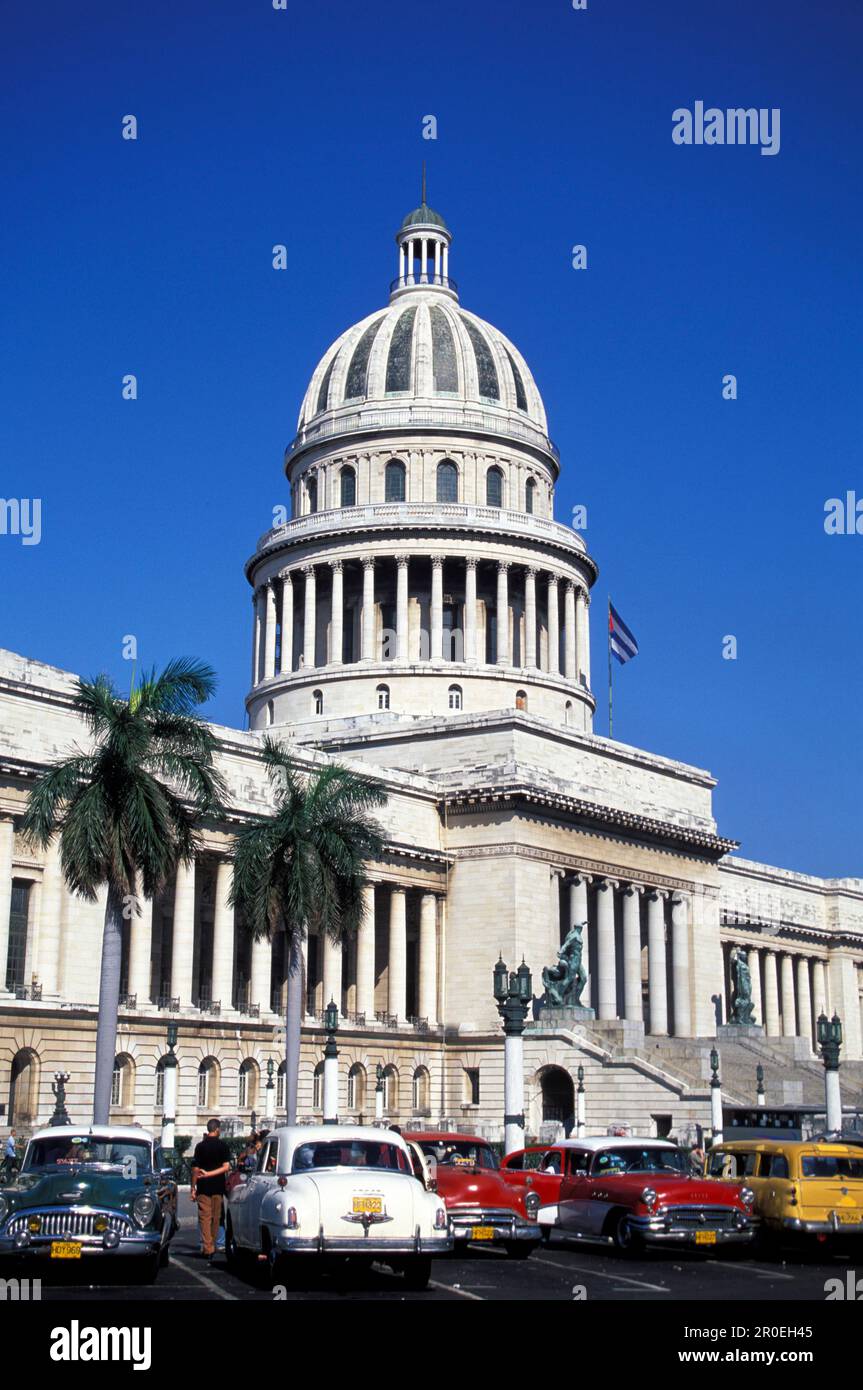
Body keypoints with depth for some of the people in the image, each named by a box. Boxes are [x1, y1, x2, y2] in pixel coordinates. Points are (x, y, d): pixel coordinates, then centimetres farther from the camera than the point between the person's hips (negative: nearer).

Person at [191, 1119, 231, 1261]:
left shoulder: (201, 1146, -2)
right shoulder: (223, 1145, -1)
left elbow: (195, 1169, -4)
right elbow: (226, 1167, -9)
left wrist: (193, 1188, 2)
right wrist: (209, 1174, -7)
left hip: (203, 1187, -1)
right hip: (218, 1187, 1)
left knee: (205, 1217, -1)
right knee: (216, 1218, 13)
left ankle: (207, 1249, -9)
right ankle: (213, 1246, 22)